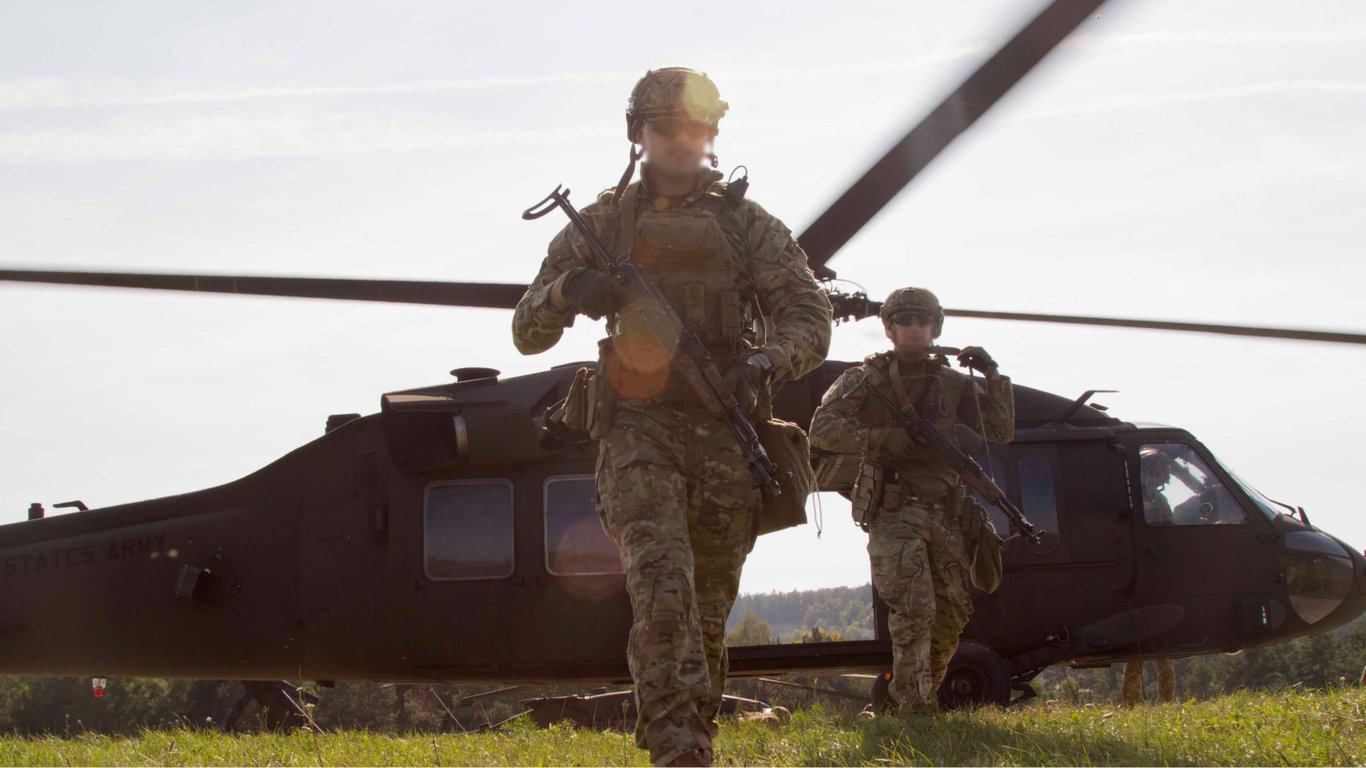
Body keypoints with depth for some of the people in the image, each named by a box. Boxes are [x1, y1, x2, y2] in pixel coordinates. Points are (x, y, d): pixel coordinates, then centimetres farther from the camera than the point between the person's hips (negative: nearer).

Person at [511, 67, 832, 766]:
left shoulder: (747, 224, 10)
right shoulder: (601, 225, 11)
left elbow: (811, 318, 3)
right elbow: (527, 334, 11)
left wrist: (765, 362, -19)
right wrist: (565, 294, -13)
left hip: (725, 430, 1)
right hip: (638, 428, -1)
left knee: (707, 604, 8)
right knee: (661, 578, -23)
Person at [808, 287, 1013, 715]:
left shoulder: (954, 384, 15)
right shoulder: (867, 379, 4)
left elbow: (1000, 433, 14)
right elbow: (822, 428, -6)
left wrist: (993, 376, 2)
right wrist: (879, 439, -19)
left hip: (945, 514, 5)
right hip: (895, 514, -5)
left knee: (954, 610, 5)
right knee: (914, 609, -16)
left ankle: (912, 693, 22)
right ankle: (914, 707, -14)